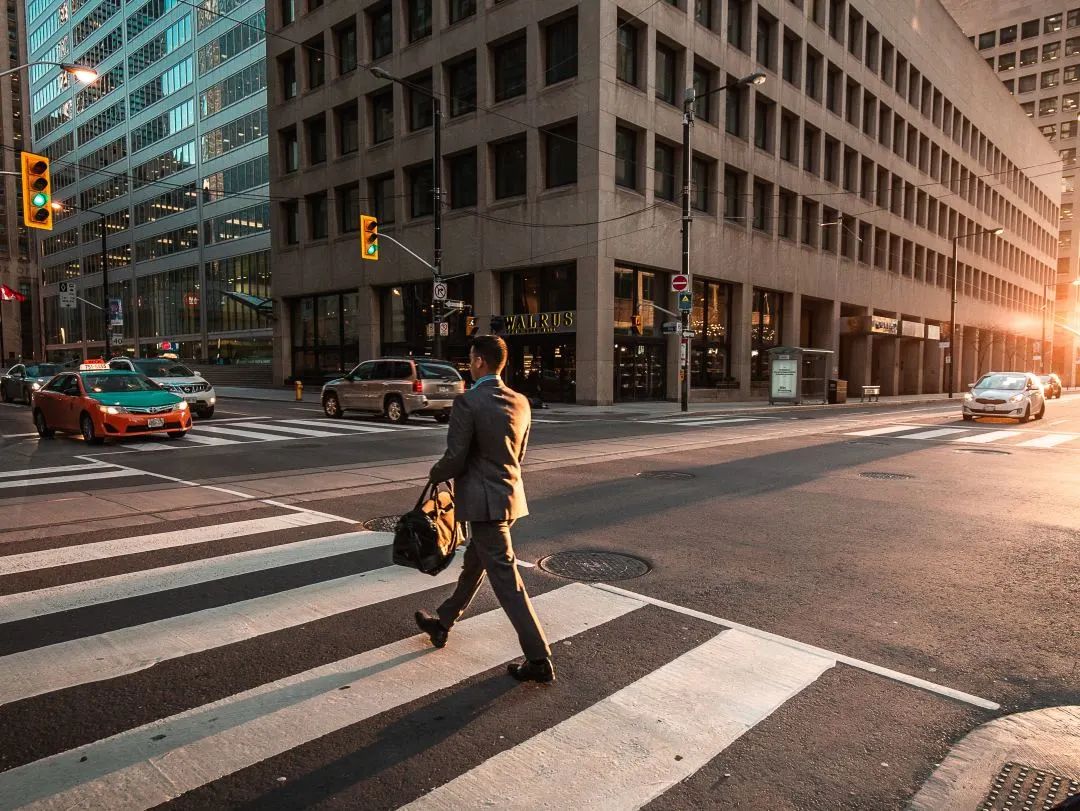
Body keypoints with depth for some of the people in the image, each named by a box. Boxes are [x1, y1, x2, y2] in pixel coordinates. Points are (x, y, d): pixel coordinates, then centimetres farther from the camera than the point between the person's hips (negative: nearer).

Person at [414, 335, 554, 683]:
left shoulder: (467, 402, -18)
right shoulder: (520, 402, 6)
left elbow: (455, 459, -17)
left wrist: (435, 473, 4)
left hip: (484, 501, -8)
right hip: (509, 494, 9)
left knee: (506, 579, -3)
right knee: (473, 563, 23)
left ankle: (539, 659, 1)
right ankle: (442, 623, 43)